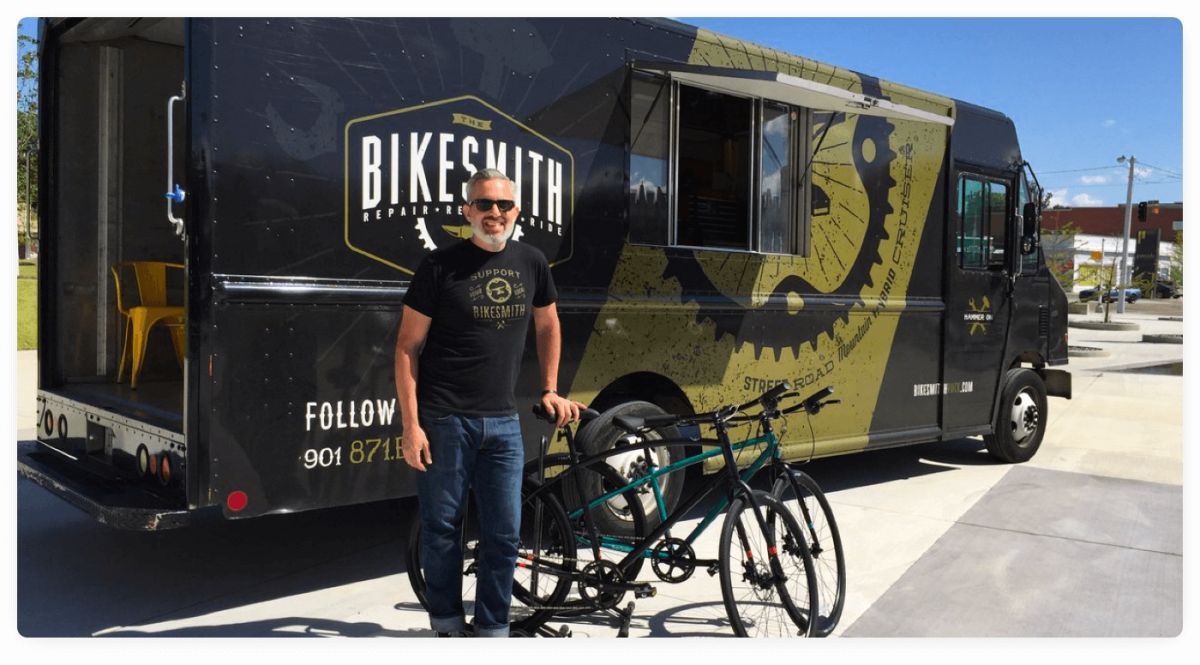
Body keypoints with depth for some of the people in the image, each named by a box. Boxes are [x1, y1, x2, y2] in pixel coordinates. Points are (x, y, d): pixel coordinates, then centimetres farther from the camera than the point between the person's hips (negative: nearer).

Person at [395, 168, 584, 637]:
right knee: (442, 531, 7)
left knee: (504, 535, 6)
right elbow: (407, 347, -4)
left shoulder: (531, 263, 6)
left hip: (503, 422, 3)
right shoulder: (441, 266, -6)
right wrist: (410, 424, -10)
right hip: (443, 420, -3)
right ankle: (447, 625, 27)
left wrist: (550, 389, 15)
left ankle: (493, 629, 22)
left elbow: (547, 326, 22)